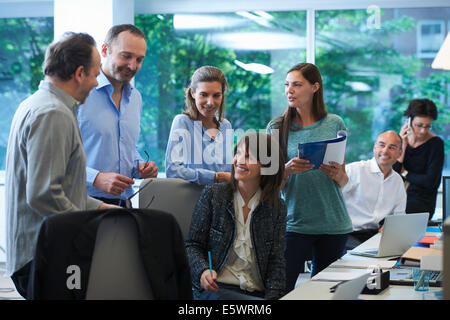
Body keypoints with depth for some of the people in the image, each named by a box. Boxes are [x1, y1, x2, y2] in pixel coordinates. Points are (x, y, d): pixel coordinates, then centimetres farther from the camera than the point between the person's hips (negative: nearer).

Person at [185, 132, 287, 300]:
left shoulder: (277, 207, 8)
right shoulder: (212, 194, 4)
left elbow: (276, 261, 4)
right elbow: (192, 245, 4)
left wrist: (273, 295, -13)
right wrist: (203, 270, -17)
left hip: (258, 293, 3)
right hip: (215, 289, -3)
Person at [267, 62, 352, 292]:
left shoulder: (335, 124, 5)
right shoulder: (276, 128, 2)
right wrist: (288, 169, -19)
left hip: (332, 222, 1)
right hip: (294, 223, -1)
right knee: (282, 287, -8)